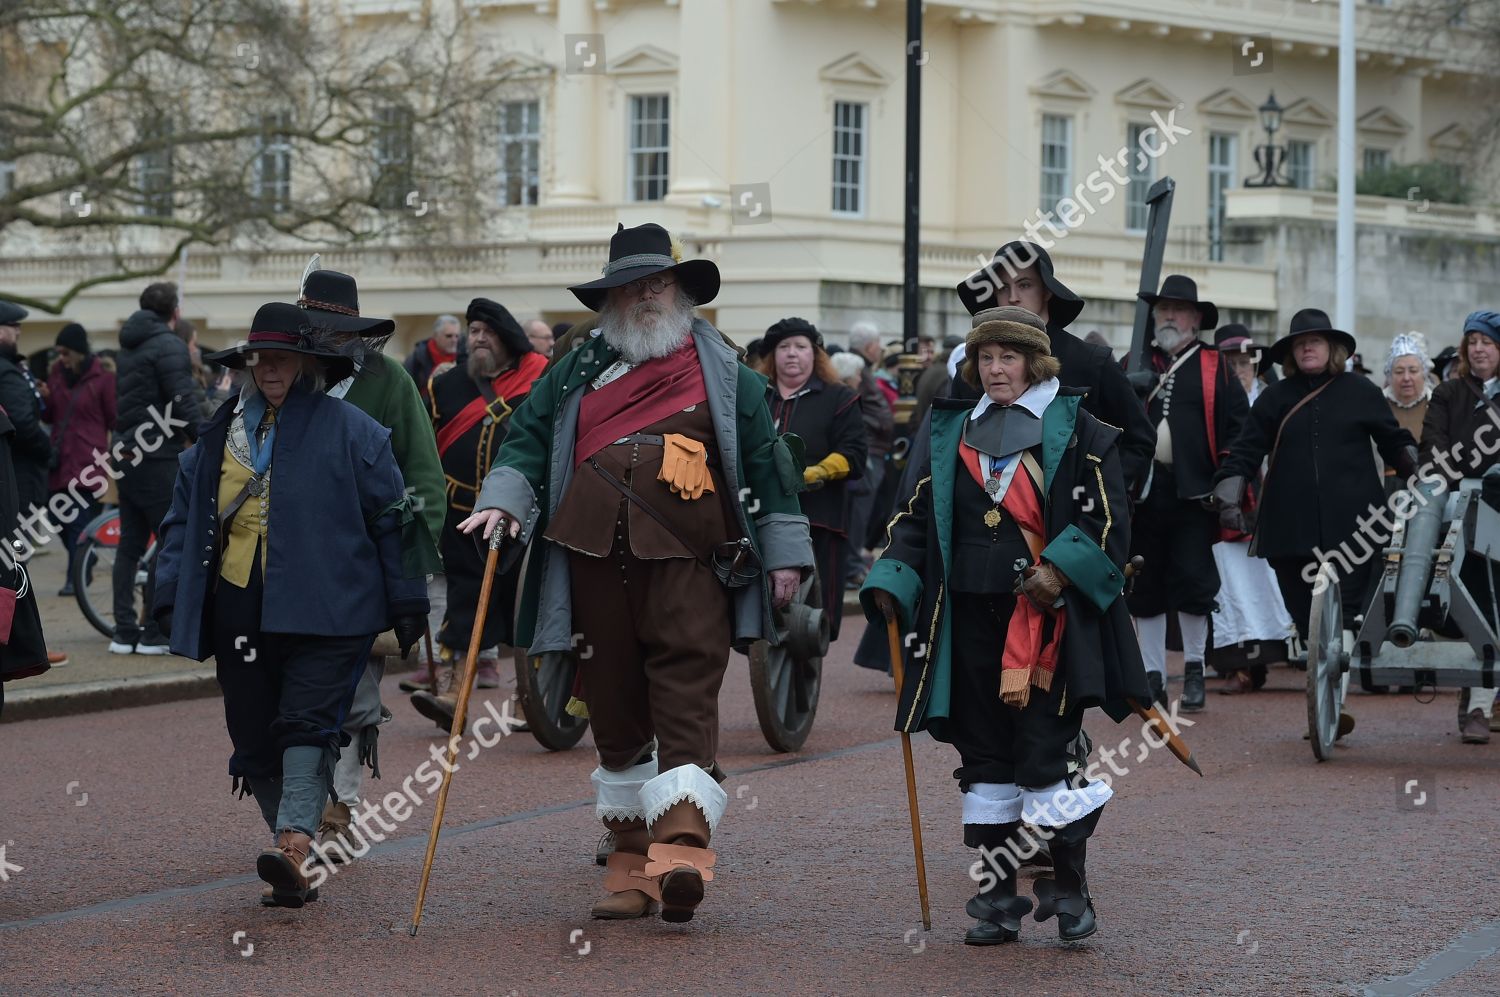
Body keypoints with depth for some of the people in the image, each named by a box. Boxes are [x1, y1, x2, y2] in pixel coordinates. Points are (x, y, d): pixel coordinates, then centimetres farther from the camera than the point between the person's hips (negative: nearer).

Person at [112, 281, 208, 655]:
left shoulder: (129, 347, 16)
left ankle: (125, 631, 9)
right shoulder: (169, 346, -11)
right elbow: (184, 404, -19)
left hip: (127, 456, 9)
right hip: (158, 458, -9)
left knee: (130, 544, 9)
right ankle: (155, 634, -7)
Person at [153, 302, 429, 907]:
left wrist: (407, 602, 1)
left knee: (307, 724, -16)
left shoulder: (350, 431, 1)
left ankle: (294, 845, -30)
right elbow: (185, 516, 19)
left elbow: (392, 518, 3)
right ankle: (295, 860, 11)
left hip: (324, 610, -5)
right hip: (238, 608, 5)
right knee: (255, 739, 3)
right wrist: (171, 595, 11)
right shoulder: (220, 434, 14)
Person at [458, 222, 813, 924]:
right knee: (614, 710, 6)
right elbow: (527, 439, 16)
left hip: (688, 561, -3)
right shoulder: (575, 374, 17)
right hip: (595, 562, 3)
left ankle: (683, 847, -26)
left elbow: (768, 461, 11)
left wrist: (784, 551, 6)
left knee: (686, 704, -16)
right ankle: (632, 858, 14)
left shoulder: (724, 374, 11)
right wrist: (503, 500, -3)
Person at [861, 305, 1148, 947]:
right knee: (984, 761, 6)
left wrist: (1061, 569, -18)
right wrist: (891, 585, -2)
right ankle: (997, 899, 13)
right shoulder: (950, 434, 13)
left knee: (1044, 753, -8)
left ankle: (1068, 885, 8)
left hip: (1046, 624, -4)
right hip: (971, 623, 4)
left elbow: (1108, 520, -3)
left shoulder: (1077, 431, 2)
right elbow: (916, 517, 13)